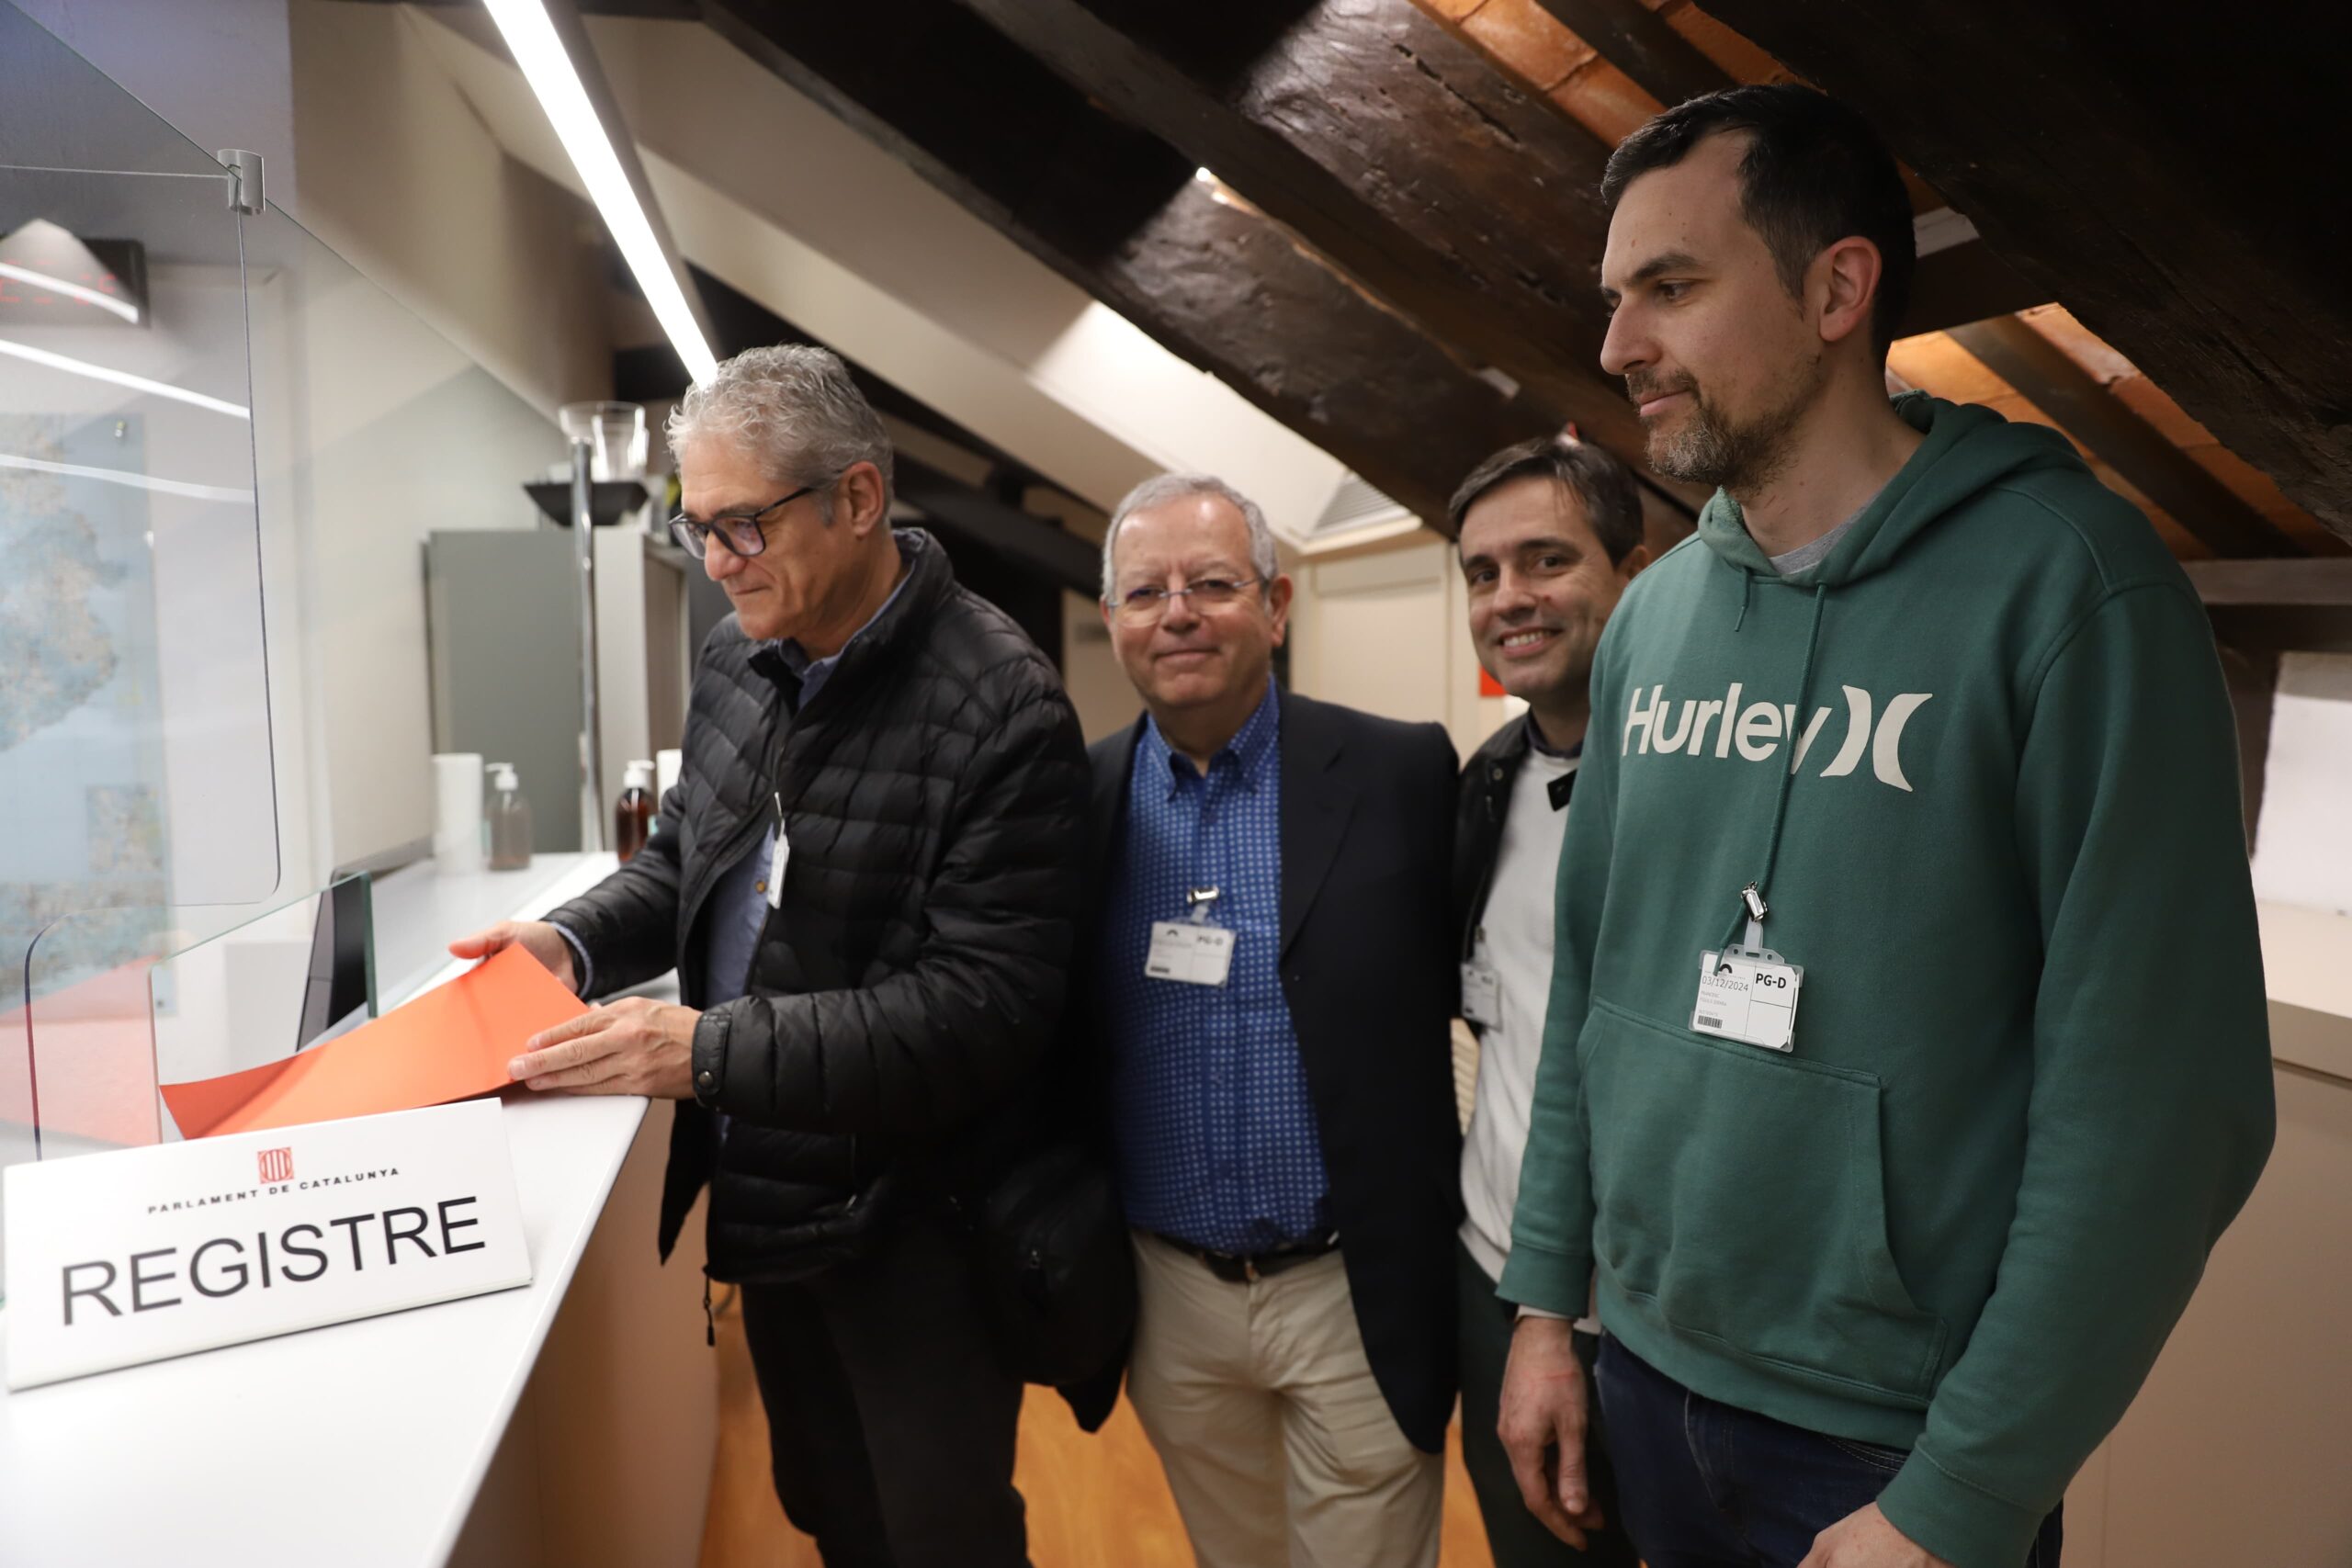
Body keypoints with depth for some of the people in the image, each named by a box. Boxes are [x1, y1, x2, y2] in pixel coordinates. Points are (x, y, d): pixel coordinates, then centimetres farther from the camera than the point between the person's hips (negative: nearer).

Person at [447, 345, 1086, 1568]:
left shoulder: (999, 708, -23)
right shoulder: (734, 662, 2)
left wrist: (713, 1050, -28)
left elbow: (987, 1004, -25)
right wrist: (578, 942, -4)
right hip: (759, 1194, 7)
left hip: (907, 1224, -7)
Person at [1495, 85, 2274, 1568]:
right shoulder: (1652, 616, 1)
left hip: (1903, 1435, -5)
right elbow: (1589, 980, 6)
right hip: (1644, 1373, 5)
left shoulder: (2068, 579, -15)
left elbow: (2160, 1093, -17)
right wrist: (1546, 1294, 6)